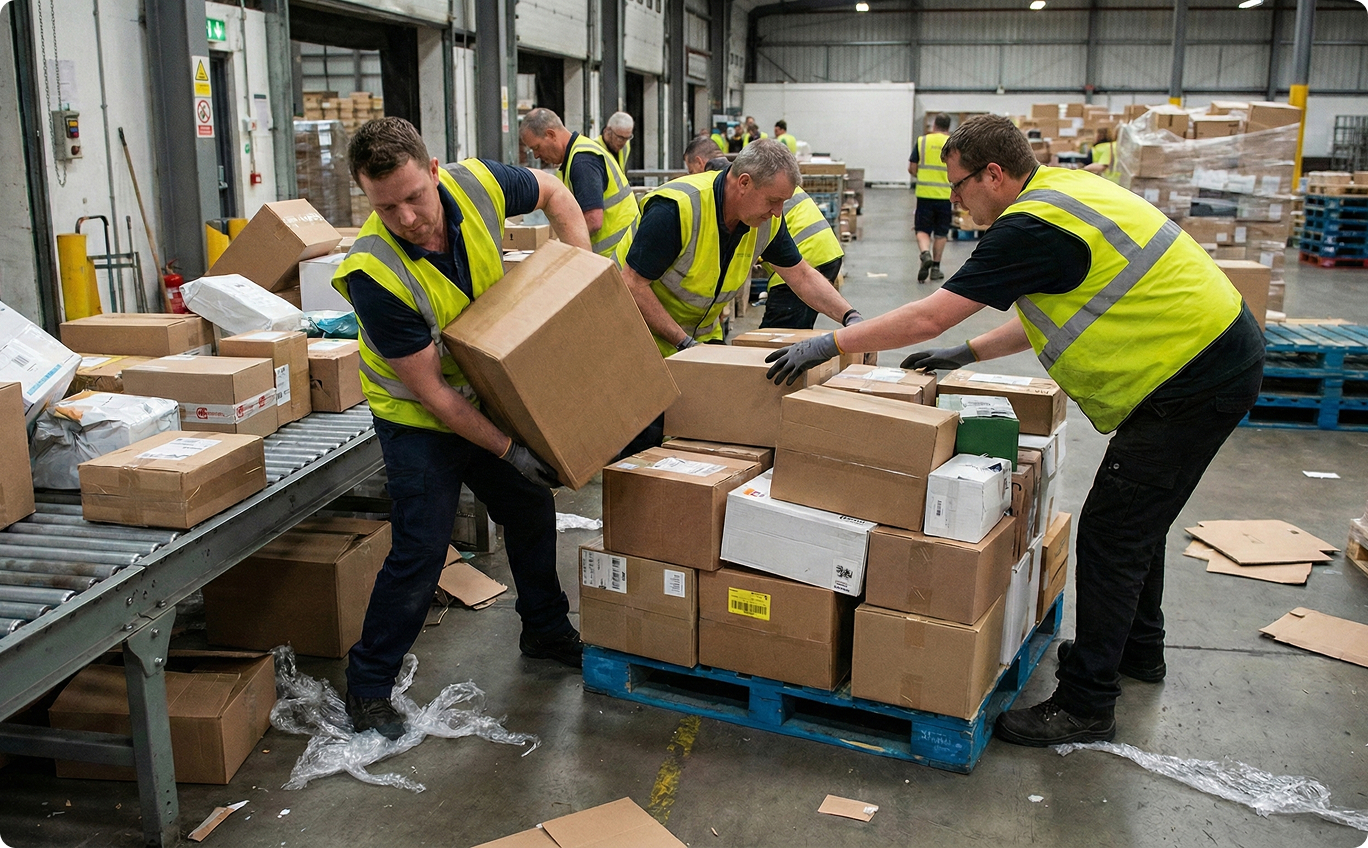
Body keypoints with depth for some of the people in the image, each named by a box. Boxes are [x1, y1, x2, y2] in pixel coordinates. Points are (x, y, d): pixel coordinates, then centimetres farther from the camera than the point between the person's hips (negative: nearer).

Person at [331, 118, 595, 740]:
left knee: (532, 511, 17)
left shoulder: (477, 184, -21)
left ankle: (546, 630, 41)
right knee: (421, 548, -9)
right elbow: (430, 389, -26)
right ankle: (367, 685, 10)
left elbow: (553, 193, 3)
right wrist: (508, 450, -26)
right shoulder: (374, 273, -33)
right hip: (418, 416, -6)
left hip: (488, 393, 6)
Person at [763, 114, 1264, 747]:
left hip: (1197, 380, -10)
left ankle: (1085, 706, 4)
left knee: (1110, 534, -5)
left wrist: (828, 345, -14)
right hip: (1219, 355, 10)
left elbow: (928, 317, -21)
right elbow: (1055, 313, 20)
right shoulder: (1065, 191, 11)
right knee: (1135, 517, 23)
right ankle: (1136, 648, 42)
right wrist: (968, 353, 19)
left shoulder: (1031, 226, -21)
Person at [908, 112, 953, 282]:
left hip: (924, 193, -1)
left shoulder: (922, 141, 0)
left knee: (922, 230, 5)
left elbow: (912, 169, 1)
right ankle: (935, 267, 15)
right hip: (945, 194, 1)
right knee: (940, 233, 11)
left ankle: (925, 254, -22)